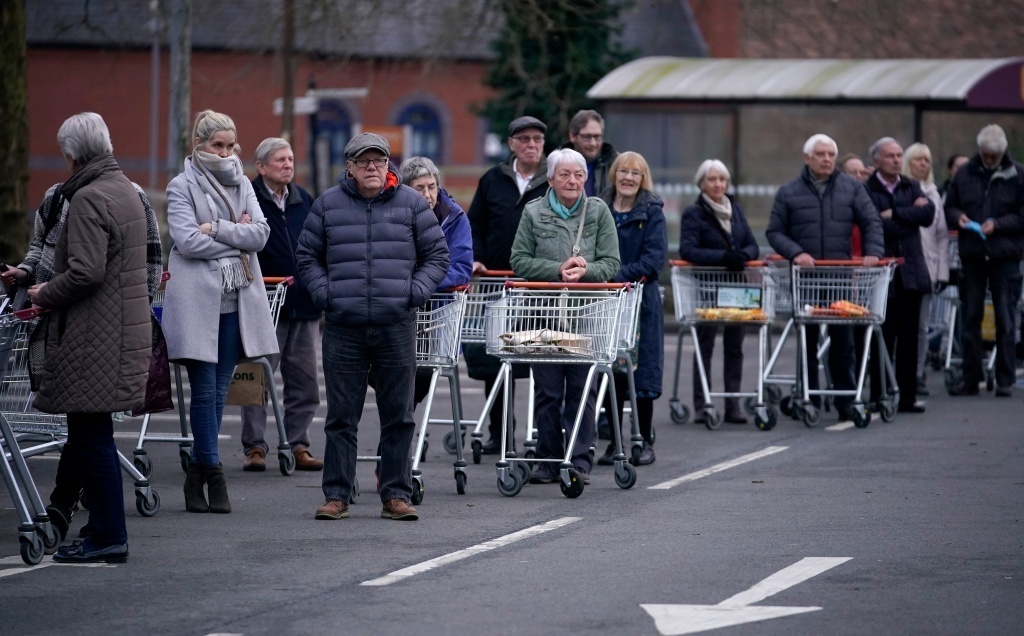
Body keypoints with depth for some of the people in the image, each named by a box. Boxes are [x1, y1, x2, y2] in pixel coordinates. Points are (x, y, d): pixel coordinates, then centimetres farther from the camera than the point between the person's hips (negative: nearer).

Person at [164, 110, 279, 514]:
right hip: (197, 301, -5)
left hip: (235, 301, 5)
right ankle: (212, 473, 0)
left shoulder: (242, 185, 14)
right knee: (204, 391, -5)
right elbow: (188, 241, -13)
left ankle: (198, 472, 12)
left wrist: (217, 229, -11)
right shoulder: (182, 187, -1)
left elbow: (261, 234, 1)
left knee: (219, 391, 6)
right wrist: (238, 235, -5)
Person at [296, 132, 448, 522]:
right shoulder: (328, 205, 7)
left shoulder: (411, 204, 6)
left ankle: (396, 495, 10)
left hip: (397, 327, 0)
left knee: (398, 416, 4)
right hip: (344, 328, 0)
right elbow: (307, 257, 14)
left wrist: (414, 292, -3)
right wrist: (325, 293, 0)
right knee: (341, 416, 3)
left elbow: (437, 255, 10)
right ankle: (336, 496, 8)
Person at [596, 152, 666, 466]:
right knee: (610, 374, 3)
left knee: (641, 372, 0)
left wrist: (620, 275, -21)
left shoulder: (652, 212, 0)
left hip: (641, 300, -3)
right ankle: (613, 442, 10)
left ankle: (645, 442, 10)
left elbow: (655, 258, -10)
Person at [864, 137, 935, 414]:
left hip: (911, 272, 5)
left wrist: (895, 213, -9)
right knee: (883, 338, -4)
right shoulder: (866, 191, -3)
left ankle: (907, 397, 10)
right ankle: (880, 398, 1)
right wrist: (911, 214, -8)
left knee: (909, 337, 6)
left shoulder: (911, 187, 14)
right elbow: (875, 227, -16)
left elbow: (928, 214, -3)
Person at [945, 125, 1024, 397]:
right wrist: (958, 218, -8)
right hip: (972, 255, 3)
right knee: (970, 319, 5)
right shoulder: (965, 174, 7)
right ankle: (970, 378, 11)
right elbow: (949, 208, 14)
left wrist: (998, 224, -15)